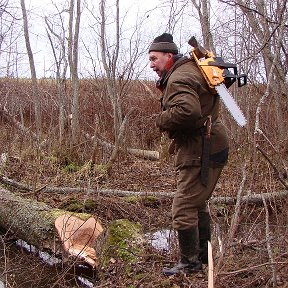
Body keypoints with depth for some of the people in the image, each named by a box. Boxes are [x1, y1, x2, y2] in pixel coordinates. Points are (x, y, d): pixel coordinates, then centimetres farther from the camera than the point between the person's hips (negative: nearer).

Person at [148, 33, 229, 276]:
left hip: (200, 152, -11)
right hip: (206, 148, 11)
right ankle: (204, 253, 37)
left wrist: (162, 120, -18)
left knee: (183, 210, -4)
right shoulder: (191, 69, 14)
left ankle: (190, 263, 9)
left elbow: (188, 110, -36)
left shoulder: (179, 78, -18)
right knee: (198, 204, 23)